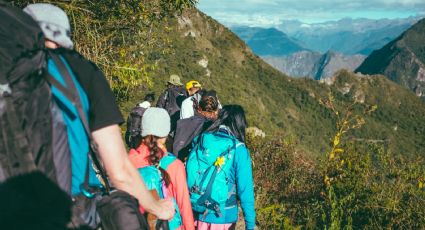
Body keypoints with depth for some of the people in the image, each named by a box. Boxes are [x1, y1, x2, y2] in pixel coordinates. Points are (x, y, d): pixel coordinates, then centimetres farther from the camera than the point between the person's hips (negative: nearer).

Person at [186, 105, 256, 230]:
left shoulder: (200, 140, -2)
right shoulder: (238, 149, -13)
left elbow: (188, 175, 4)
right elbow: (245, 189, -13)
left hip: (195, 214, 3)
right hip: (222, 218, -3)